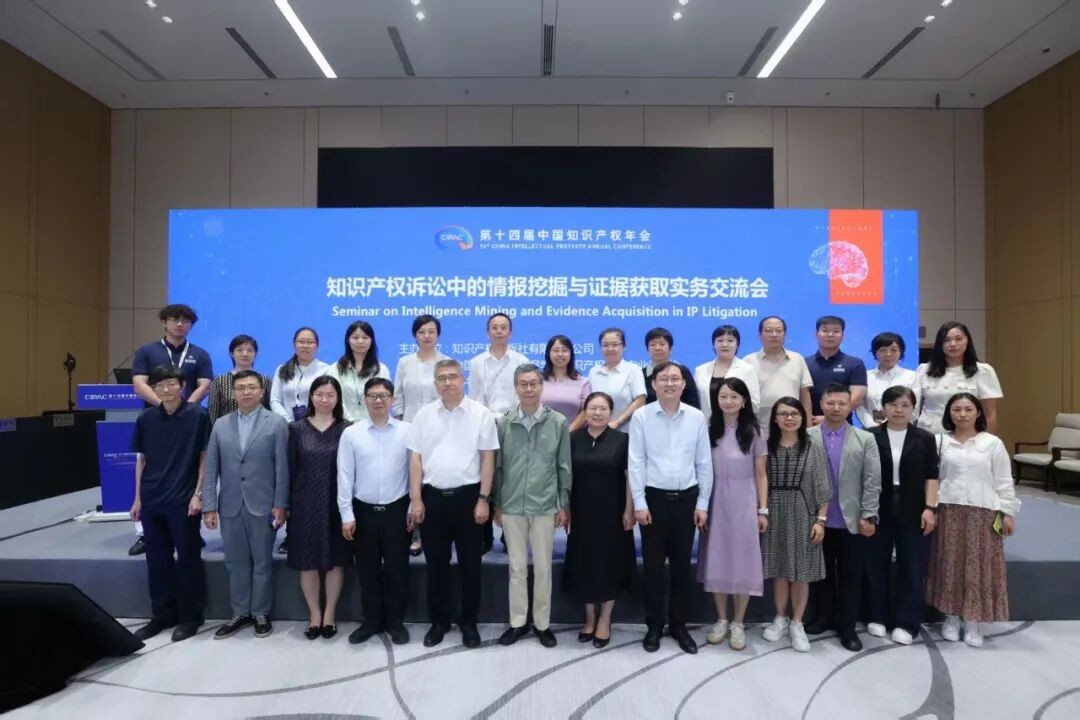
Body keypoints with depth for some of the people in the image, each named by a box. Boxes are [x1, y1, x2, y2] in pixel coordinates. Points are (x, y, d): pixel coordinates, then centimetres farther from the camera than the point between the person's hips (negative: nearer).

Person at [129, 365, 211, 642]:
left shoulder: (198, 415, -7)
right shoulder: (145, 418, 4)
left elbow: (205, 456, -5)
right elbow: (141, 459, 11)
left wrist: (198, 494, -9)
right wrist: (137, 498, 9)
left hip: (184, 500, -4)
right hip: (152, 500, 4)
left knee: (188, 559, 5)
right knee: (157, 560, 12)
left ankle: (190, 616, 17)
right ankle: (162, 614, 27)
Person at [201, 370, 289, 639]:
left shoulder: (276, 424, -3)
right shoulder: (221, 425, 7)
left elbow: (282, 467, -6)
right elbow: (211, 469, 5)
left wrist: (280, 505, -10)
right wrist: (209, 506, -1)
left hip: (262, 505, -3)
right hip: (230, 506, 3)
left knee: (262, 562, 7)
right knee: (236, 562, 12)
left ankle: (260, 613, 21)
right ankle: (240, 613, 25)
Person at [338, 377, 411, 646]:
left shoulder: (407, 431, -3)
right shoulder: (351, 433, -2)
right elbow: (345, 476, -2)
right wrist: (347, 515, -4)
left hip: (397, 510, -1)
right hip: (363, 511, 1)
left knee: (397, 569, 7)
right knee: (367, 570, 11)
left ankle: (395, 621, 25)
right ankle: (372, 620, 29)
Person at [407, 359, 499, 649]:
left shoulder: (481, 414, -3)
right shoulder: (424, 415, 4)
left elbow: (488, 459, -3)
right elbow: (415, 459, 4)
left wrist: (483, 499, -7)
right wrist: (416, 499, -1)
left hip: (468, 495, -2)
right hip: (433, 496, 2)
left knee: (470, 563, 8)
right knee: (436, 563, 12)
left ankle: (468, 622, 24)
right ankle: (438, 621, 27)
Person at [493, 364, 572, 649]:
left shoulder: (558, 422, -2)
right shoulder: (503, 422, 0)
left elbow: (564, 467, 2)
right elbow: (497, 466, 4)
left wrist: (564, 505, 1)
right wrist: (496, 504, 5)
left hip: (545, 507, -1)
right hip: (512, 506, 1)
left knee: (543, 568, 9)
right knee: (517, 567, 11)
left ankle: (542, 623, 24)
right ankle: (518, 622, 25)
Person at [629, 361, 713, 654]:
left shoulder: (696, 417, 1)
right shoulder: (641, 416, -5)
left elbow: (704, 463, 4)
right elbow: (636, 463, -6)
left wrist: (703, 503, 2)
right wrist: (639, 503, -9)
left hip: (686, 499, 2)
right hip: (654, 498, -2)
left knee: (682, 565, 11)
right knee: (653, 566, 7)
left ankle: (679, 625, 26)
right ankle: (654, 626, 22)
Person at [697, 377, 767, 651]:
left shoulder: (753, 432, -1)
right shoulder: (709, 430, 1)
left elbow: (760, 475, 2)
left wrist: (763, 510, -2)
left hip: (744, 503, -1)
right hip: (715, 503, 1)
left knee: (742, 561, 4)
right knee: (717, 561, 7)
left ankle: (738, 624, 18)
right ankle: (721, 620, 21)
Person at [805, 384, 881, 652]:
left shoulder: (865, 439, 3)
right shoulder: (806, 437, 0)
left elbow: (872, 482, -1)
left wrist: (868, 516, -8)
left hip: (852, 521, 0)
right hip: (817, 520, 0)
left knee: (850, 576, 7)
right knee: (820, 573, 12)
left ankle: (846, 626, 20)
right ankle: (823, 617, 29)